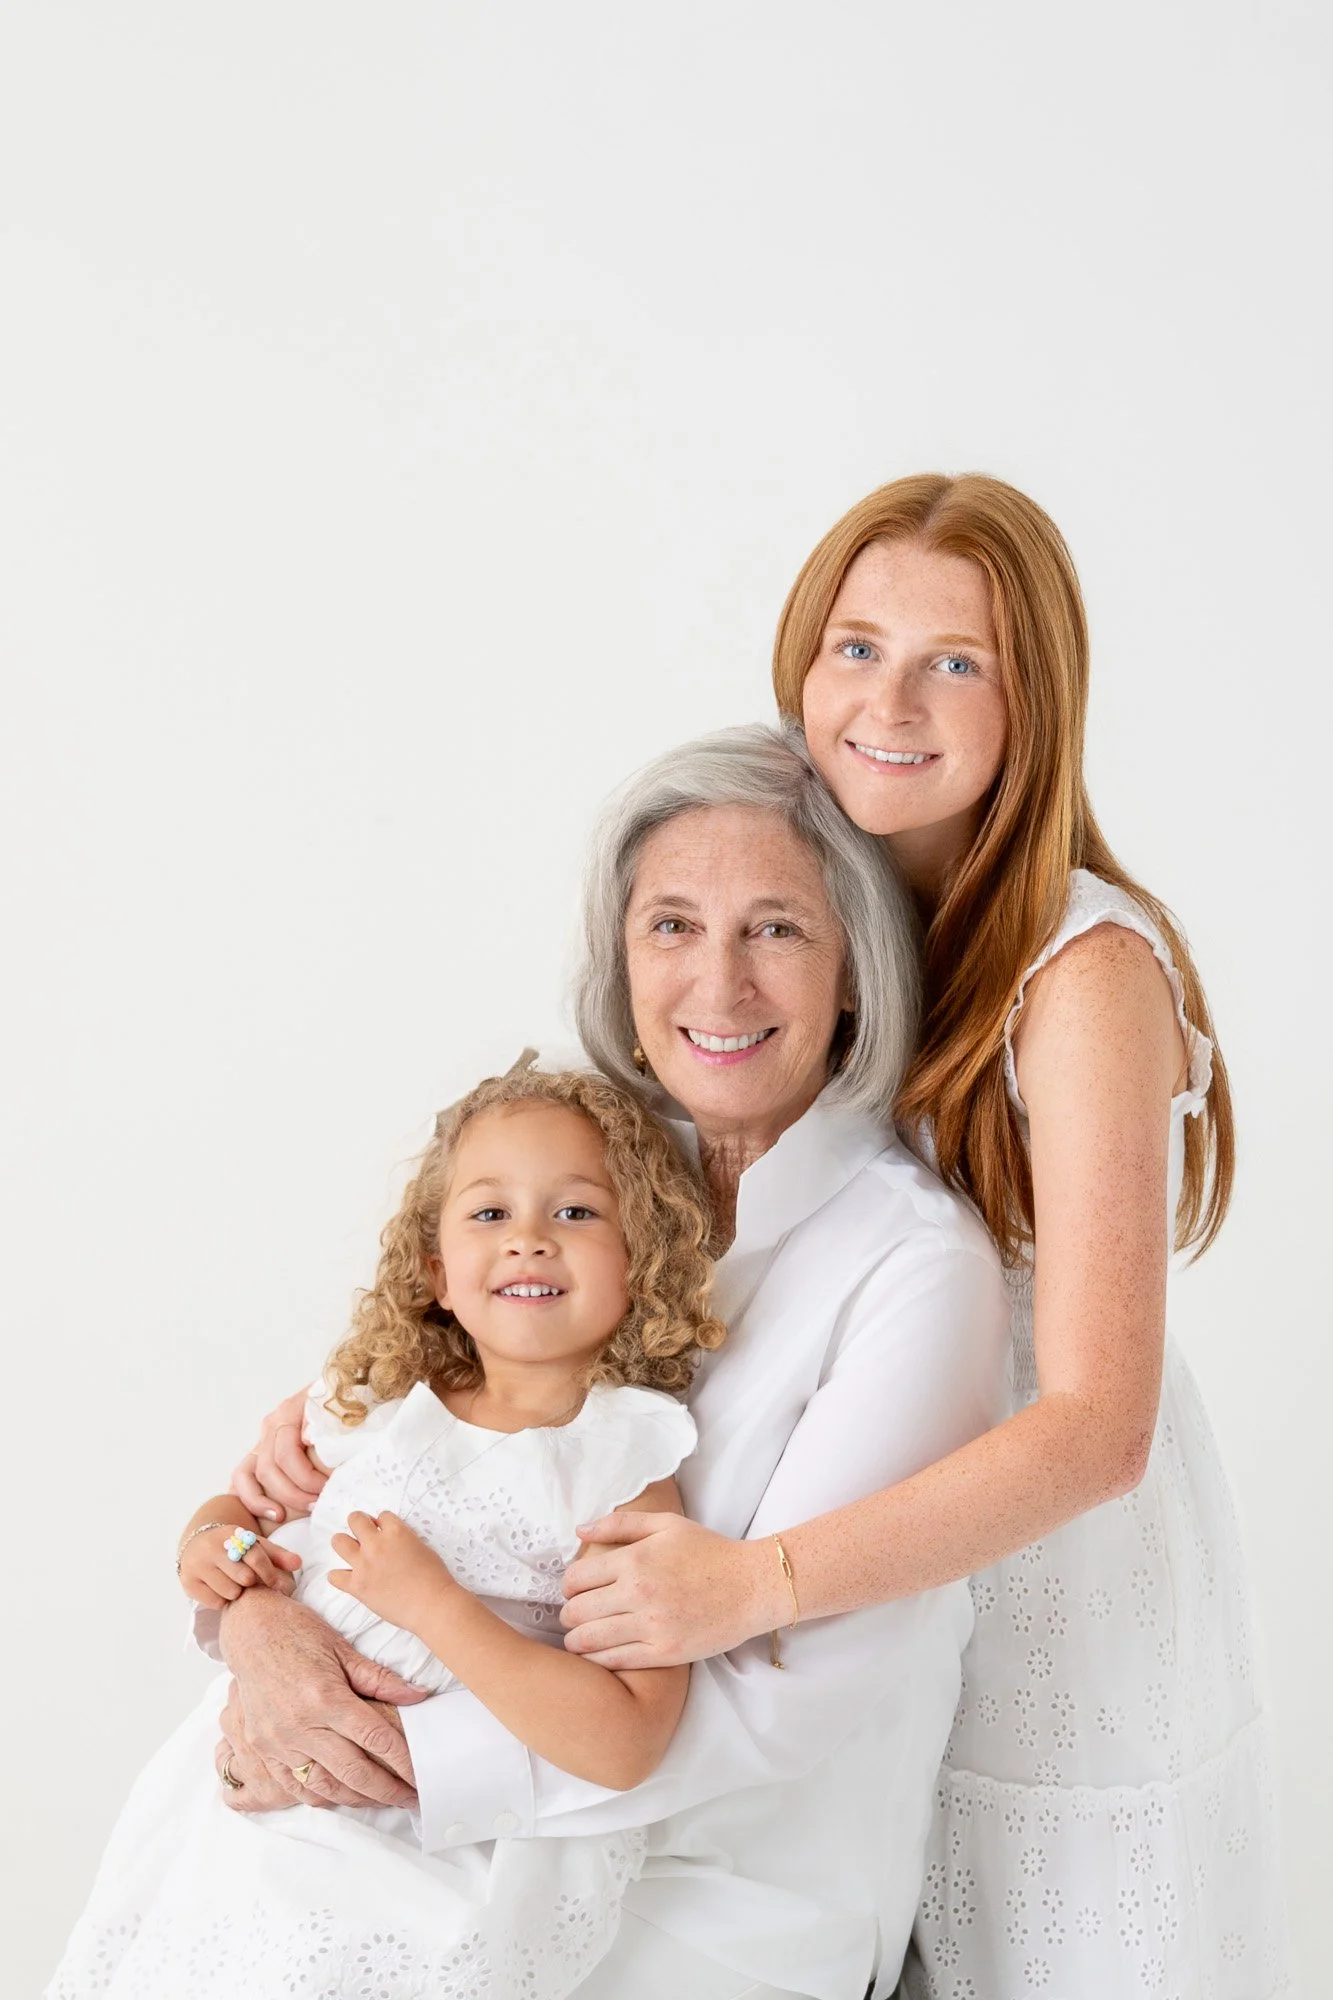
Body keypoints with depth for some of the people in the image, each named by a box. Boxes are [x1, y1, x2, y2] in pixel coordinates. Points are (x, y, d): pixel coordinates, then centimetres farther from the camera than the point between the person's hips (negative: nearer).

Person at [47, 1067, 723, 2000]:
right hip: (251, 1795, 5)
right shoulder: (380, 1409, 4)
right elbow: (241, 1504, 22)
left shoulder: (625, 1465, -12)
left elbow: (625, 1745, -22)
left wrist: (432, 1602, -22)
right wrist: (214, 1542, -2)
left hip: (433, 1861, -5)